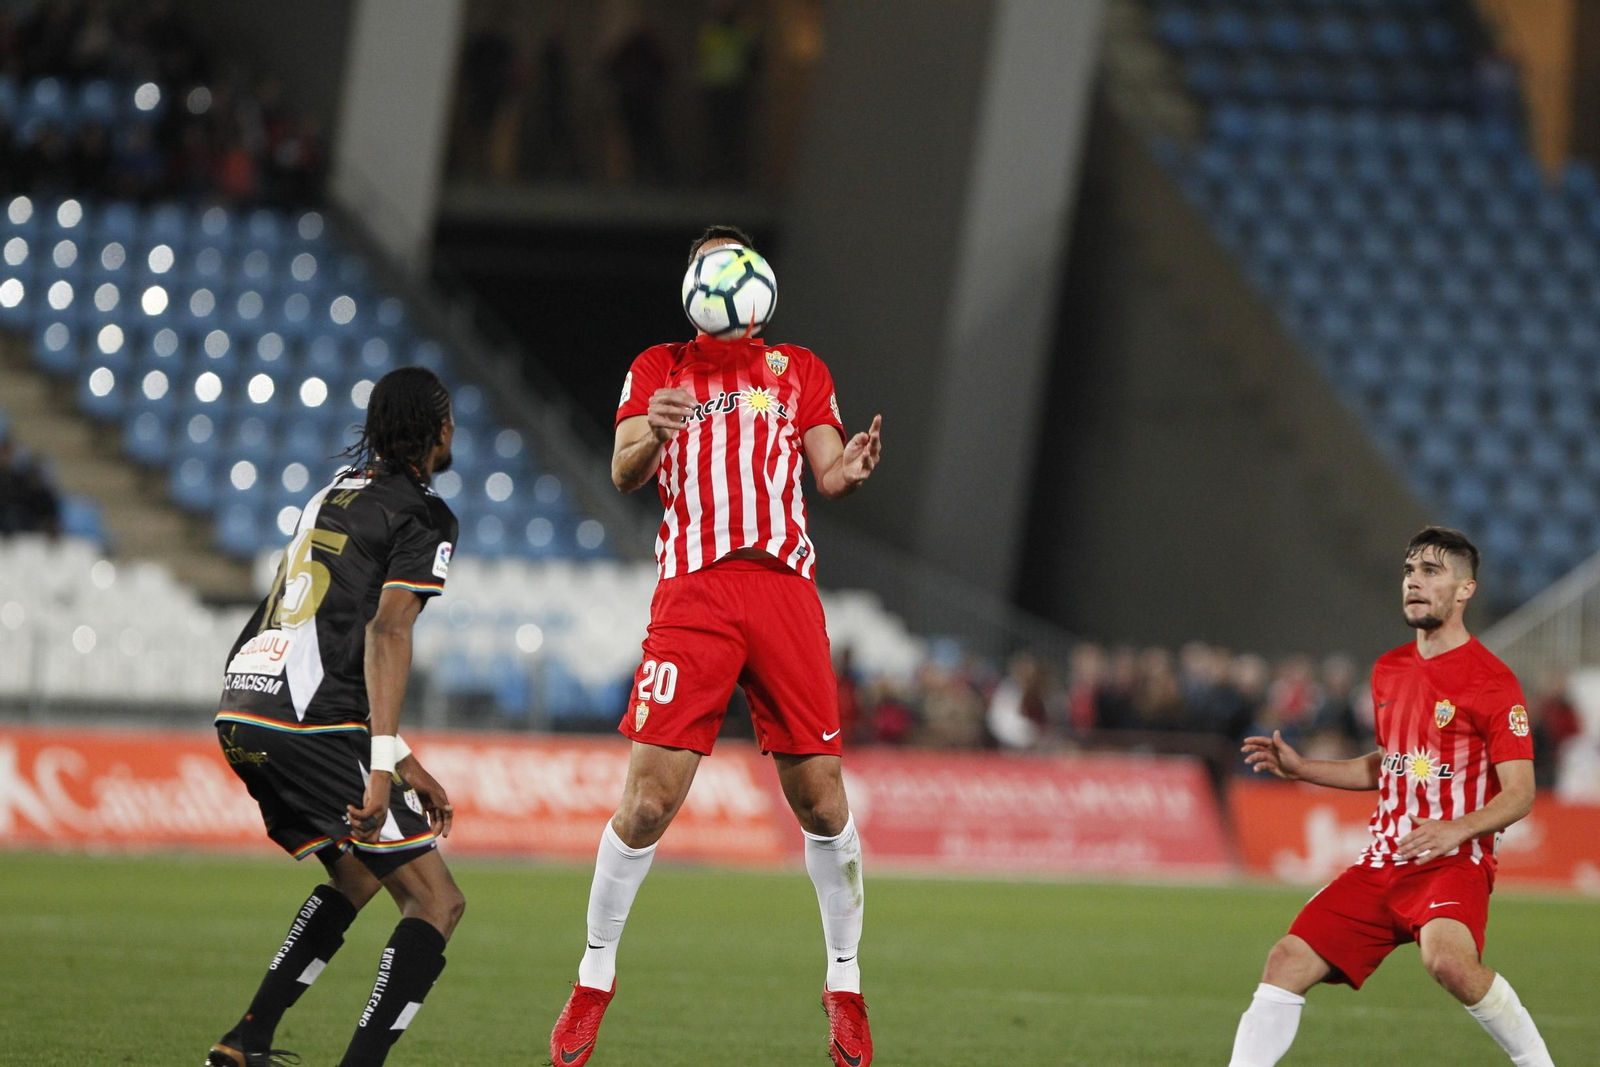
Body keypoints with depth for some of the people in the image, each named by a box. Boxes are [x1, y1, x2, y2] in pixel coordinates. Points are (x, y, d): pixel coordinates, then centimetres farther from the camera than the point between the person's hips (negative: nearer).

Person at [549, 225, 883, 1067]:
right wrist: (651, 436, -19)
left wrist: (850, 470, -13)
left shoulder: (798, 369, 20)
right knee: (649, 799, -8)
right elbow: (623, 473, 4)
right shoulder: (658, 368, 16)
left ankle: (845, 987, 13)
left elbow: (827, 474, 11)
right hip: (691, 593, -2)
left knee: (820, 799, 0)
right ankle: (593, 983, 5)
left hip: (783, 582, 2)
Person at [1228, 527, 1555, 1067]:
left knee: (1449, 960, -35)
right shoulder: (1389, 670, 14)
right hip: (1383, 861, 7)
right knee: (1287, 962, -4)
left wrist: (1457, 829, -29)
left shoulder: (1492, 681, -9)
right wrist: (1301, 768, 19)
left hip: (1454, 861, -7)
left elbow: (1519, 793, -12)